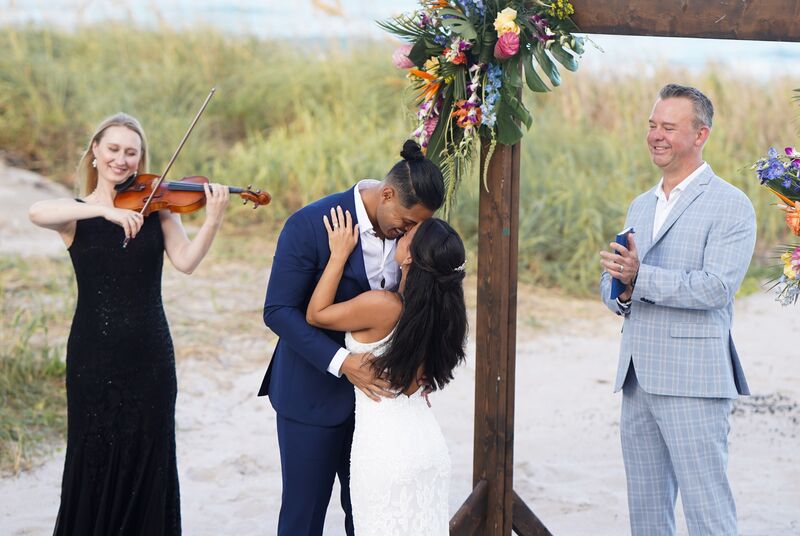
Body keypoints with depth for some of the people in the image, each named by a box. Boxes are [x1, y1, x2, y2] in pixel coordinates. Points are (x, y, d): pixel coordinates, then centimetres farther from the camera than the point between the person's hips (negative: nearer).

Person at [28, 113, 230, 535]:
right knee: (94, 460, 5)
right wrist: (107, 210, -35)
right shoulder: (75, 214, 0)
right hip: (93, 356, -1)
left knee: (149, 460, 7)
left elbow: (185, 261, -12)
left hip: (149, 356, 1)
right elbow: (37, 213, -25)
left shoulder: (157, 206, 4)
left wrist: (213, 220, -28)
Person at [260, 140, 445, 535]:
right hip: (314, 394, -5)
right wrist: (341, 362, -28)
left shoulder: (407, 229, -3)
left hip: (373, 388, 5)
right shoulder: (309, 224, -20)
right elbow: (278, 311, -19)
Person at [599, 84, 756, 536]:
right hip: (638, 379, 8)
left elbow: (717, 287, -17)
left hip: (693, 380, -7)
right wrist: (622, 293, -4)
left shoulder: (731, 206, -5)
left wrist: (641, 276, -21)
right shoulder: (641, 206, 19)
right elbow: (611, 281, 19)